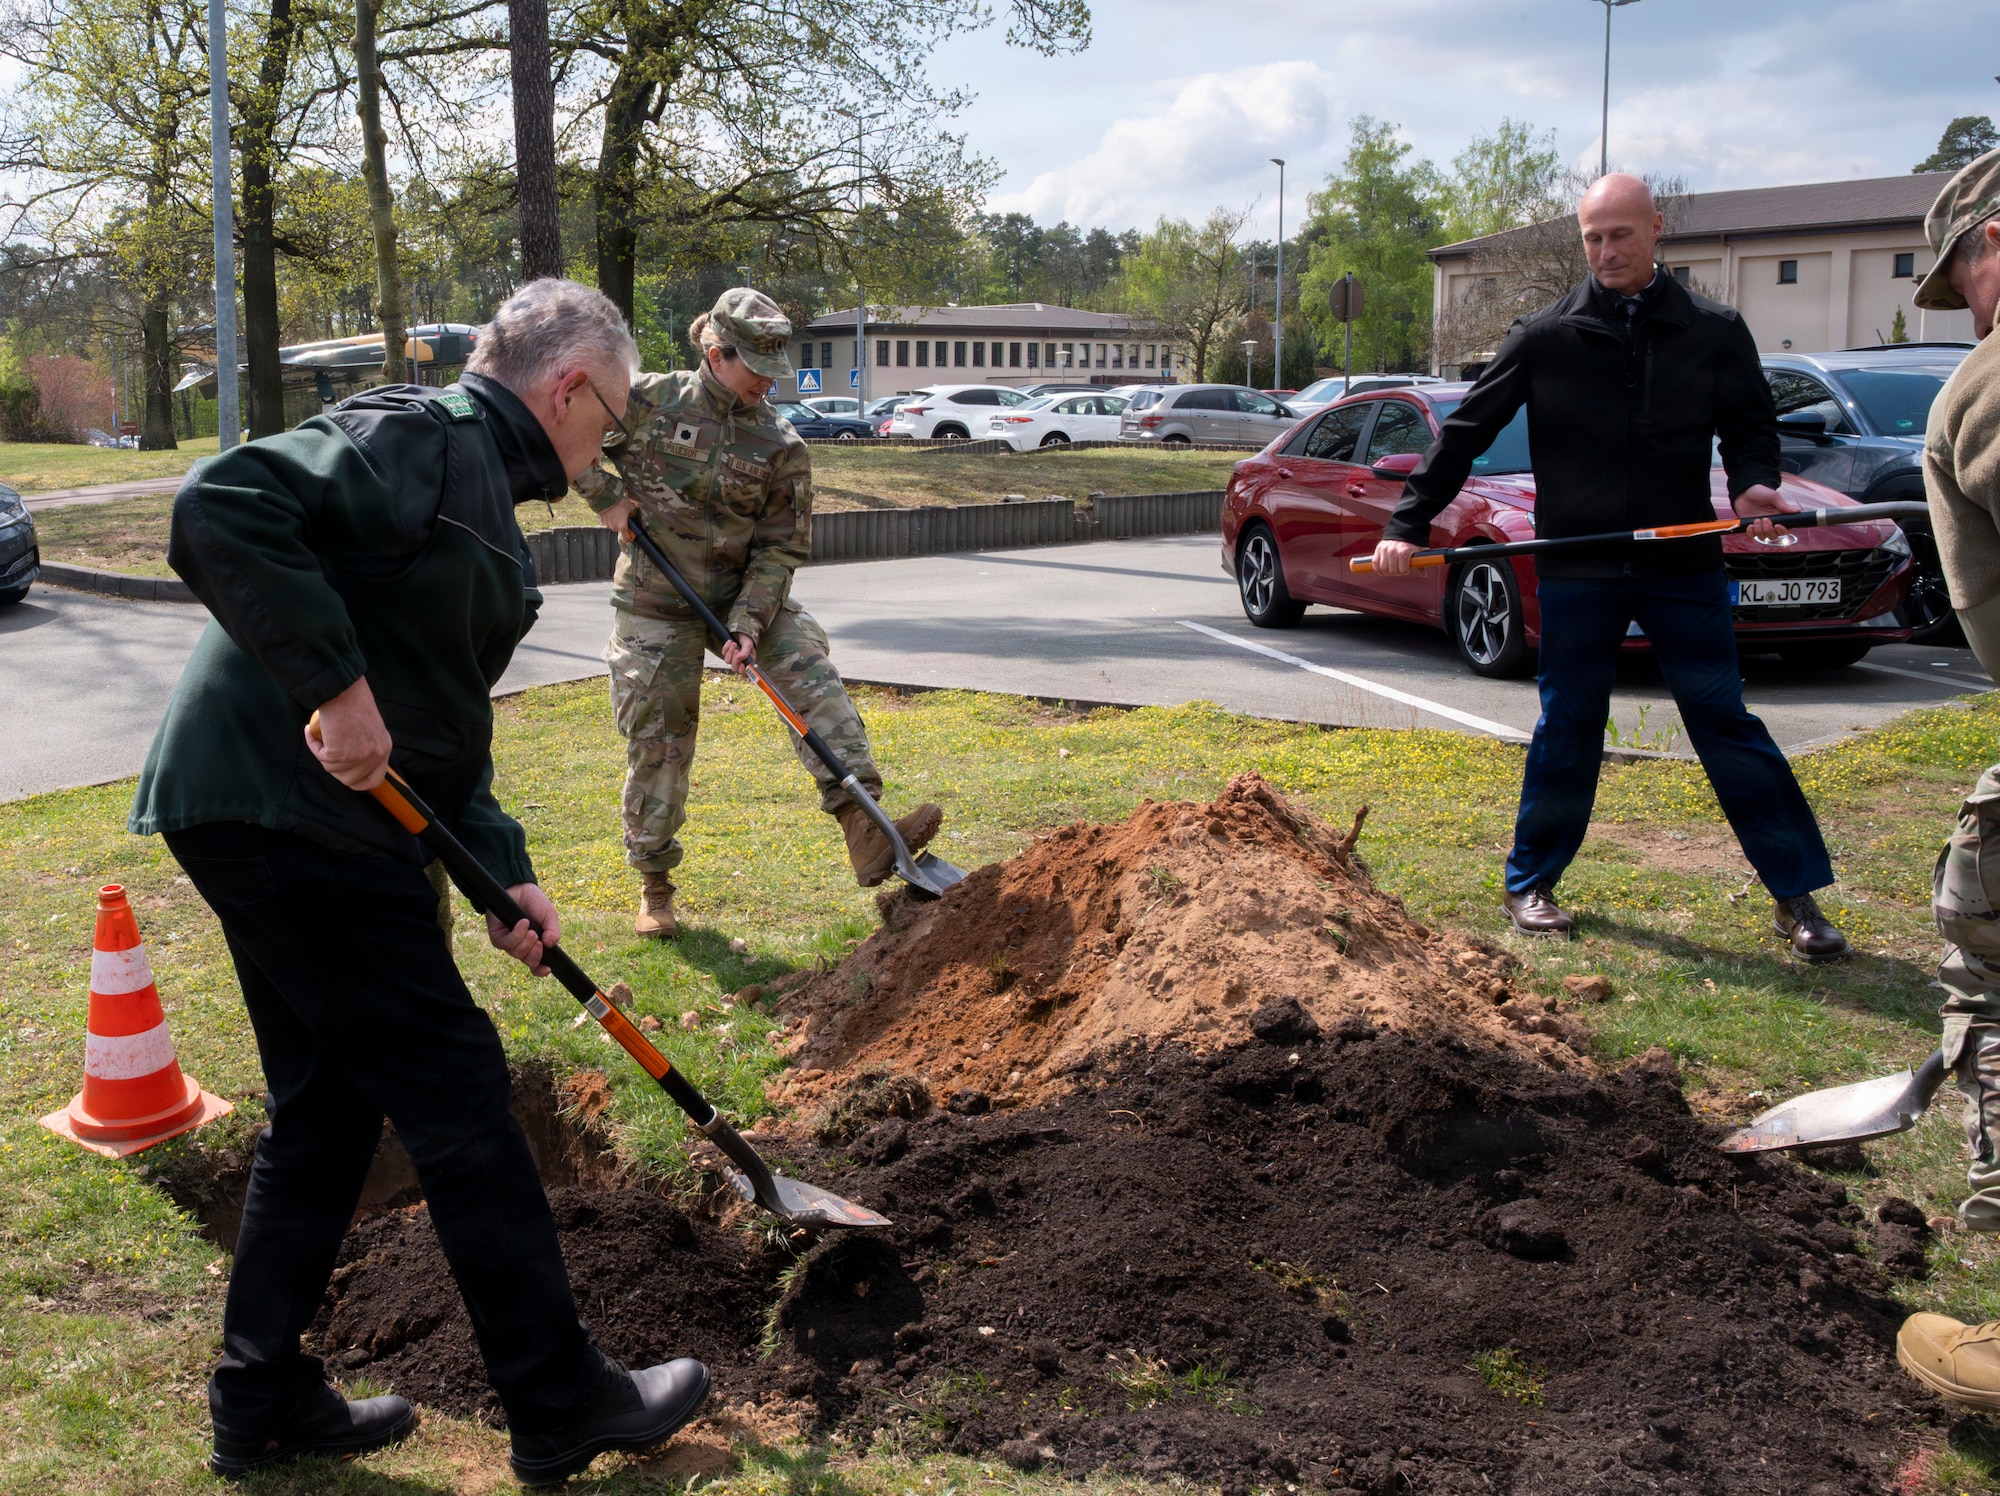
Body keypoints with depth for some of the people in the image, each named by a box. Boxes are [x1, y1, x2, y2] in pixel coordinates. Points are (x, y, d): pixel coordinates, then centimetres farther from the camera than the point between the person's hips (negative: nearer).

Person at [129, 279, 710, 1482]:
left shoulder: (479, 486, 20)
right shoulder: (421, 438, -12)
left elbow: (445, 713, 20)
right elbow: (222, 513, -27)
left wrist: (504, 873, 11)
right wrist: (336, 690, -25)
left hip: (268, 817, 11)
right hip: (289, 808, -11)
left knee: (328, 1107, 18)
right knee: (458, 1099, -2)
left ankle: (264, 1402, 30)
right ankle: (562, 1405, 10)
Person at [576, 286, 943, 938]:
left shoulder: (781, 447, -6)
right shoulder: (652, 399, -8)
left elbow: (780, 548, -6)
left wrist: (748, 623, -19)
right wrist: (606, 495, -8)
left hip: (743, 593, 2)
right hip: (655, 605, -2)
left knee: (812, 673, -21)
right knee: (656, 742, 3)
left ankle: (864, 830, -29)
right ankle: (654, 883, 22)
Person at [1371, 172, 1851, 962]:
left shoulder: (1713, 330, 5)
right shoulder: (1546, 337, 2)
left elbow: (1749, 423, 9)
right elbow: (1464, 432, 4)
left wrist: (1753, 482, -14)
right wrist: (1408, 523, -2)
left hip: (1684, 566, 1)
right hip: (1577, 571, 0)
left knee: (1727, 725, 3)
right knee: (1567, 730, 7)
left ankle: (1798, 894, 10)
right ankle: (1529, 884, 23)